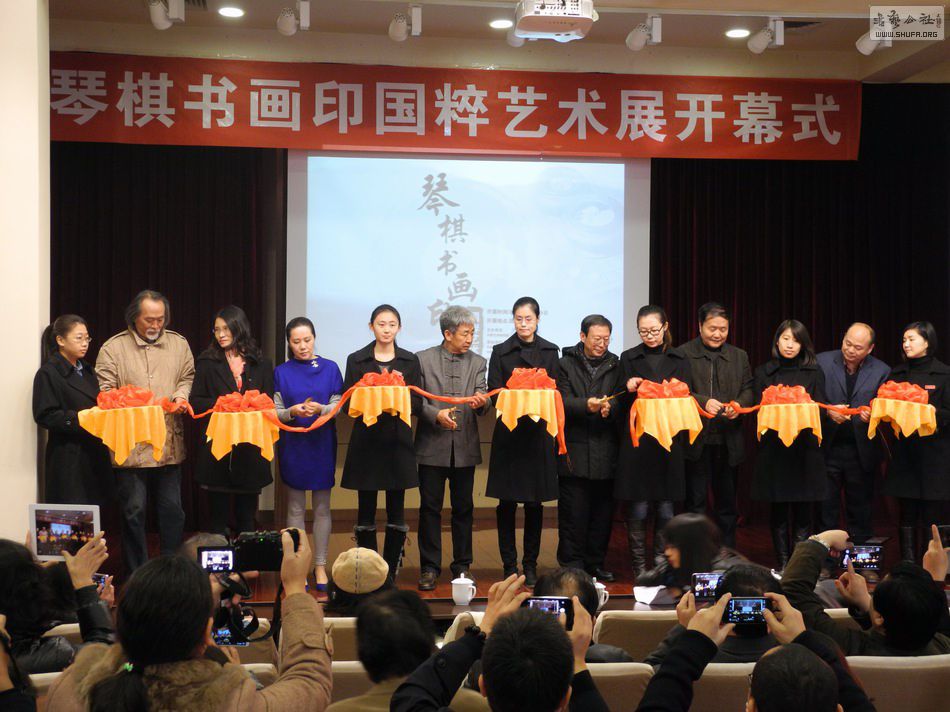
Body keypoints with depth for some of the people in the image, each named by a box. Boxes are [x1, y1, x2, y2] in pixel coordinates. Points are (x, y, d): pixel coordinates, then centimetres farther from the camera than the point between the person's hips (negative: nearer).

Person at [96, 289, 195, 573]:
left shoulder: (178, 344, 9)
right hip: (130, 445, -3)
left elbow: (188, 378, 16)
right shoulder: (113, 348, -1)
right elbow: (104, 390, -4)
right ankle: (136, 575, 13)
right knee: (133, 511, 3)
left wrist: (181, 395, -5)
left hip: (170, 443, 3)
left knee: (173, 509, 10)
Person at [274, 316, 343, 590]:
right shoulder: (281, 372, 3)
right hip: (292, 445, 0)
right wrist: (292, 412, -19)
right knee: (296, 508, 5)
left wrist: (321, 409, -21)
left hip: (322, 444, 0)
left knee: (322, 508, 6)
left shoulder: (330, 368, 2)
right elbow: (276, 412, 2)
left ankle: (320, 565, 14)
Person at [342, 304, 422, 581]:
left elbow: (418, 403, 3)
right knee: (366, 511, 2)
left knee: (396, 512, 3)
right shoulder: (356, 360, 5)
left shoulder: (410, 361, 8)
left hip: (397, 441, 1)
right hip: (366, 441, -1)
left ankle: (391, 575, 11)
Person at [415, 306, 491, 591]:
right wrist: (436, 414, -15)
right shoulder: (423, 359, 3)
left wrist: (482, 402, -22)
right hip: (432, 445, -2)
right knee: (430, 508, 2)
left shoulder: (477, 363, 10)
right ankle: (430, 567, 9)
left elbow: (483, 401, 2)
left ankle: (462, 565, 18)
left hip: (465, 447, 2)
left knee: (463, 508, 8)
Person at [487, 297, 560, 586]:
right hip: (508, 434, -1)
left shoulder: (550, 352, 10)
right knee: (507, 502, -1)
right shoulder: (500, 352, 6)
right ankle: (509, 565, 8)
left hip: (538, 434, 1)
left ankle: (530, 565, 12)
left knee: (534, 502, 4)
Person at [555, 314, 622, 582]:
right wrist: (587, 406, -21)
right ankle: (572, 565, 6)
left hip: (605, 450, 3)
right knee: (573, 512, -1)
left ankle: (596, 562, 16)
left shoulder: (615, 366, 11)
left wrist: (609, 408, -19)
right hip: (574, 448, -2)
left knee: (602, 511, 6)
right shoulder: (566, 364, 5)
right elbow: (563, 401, -4)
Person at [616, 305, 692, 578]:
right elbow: (622, 405, 7)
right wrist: (628, 389, -13)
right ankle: (639, 568, 8)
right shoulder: (629, 358, 8)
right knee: (638, 509, -1)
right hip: (637, 442, -1)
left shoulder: (679, 359, 11)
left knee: (665, 509, 3)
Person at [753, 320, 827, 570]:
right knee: (779, 508, 1)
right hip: (774, 446, 0)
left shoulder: (814, 373, 11)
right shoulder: (764, 373, 11)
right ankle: (782, 565, 8)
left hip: (805, 448, 0)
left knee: (803, 509, -2)